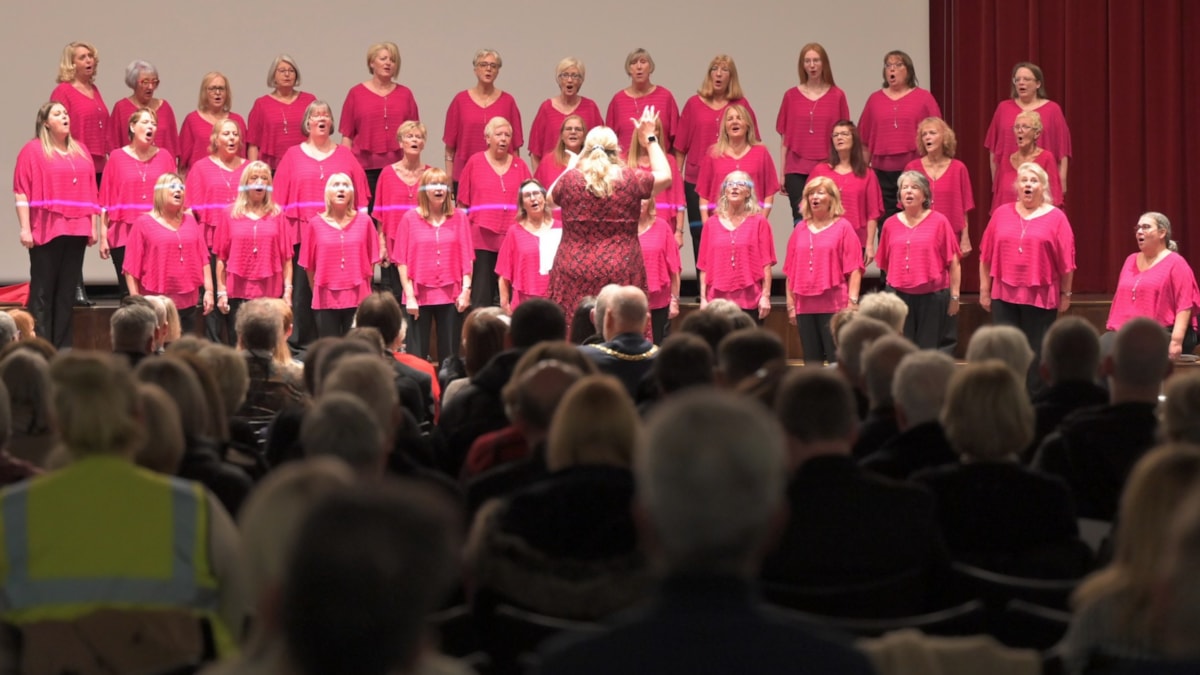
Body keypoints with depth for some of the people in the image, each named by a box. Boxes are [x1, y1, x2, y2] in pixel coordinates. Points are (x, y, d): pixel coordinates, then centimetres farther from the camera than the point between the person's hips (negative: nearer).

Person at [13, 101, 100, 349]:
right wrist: (25, 228, -12)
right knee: (42, 290, -3)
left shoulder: (81, 151, 15)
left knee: (68, 291, 6)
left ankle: (63, 349, 10)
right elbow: (21, 192, -6)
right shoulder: (32, 150, -1)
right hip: (46, 231, -5)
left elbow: (90, 192, 15)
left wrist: (93, 226, 9)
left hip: (76, 231, 5)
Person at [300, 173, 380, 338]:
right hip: (326, 300, 0)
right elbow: (308, 264, 6)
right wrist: (317, 292, 7)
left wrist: (363, 288, 6)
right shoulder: (315, 224, 0)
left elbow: (371, 260, 7)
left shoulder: (364, 221, 2)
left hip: (358, 299, 0)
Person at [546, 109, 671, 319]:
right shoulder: (631, 179, -1)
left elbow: (551, 198, 21)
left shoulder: (570, 178, -1)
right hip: (620, 276, 0)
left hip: (575, 277, 0)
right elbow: (665, 176, 19)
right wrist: (650, 139, 28)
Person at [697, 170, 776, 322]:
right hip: (718, 301, 2)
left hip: (750, 302, -2)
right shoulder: (711, 223, 9)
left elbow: (766, 263, 1)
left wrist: (765, 296, -6)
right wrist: (703, 298, 3)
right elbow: (704, 266, 8)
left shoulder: (759, 222, 4)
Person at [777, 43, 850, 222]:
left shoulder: (837, 96, 3)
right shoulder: (791, 96, 6)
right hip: (797, 170, 1)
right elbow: (785, 138, 9)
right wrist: (782, 172, 7)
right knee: (800, 219, -6)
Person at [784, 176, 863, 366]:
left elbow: (854, 269, -4)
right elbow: (790, 271, 13)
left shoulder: (843, 227, 1)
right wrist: (791, 305, 8)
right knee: (811, 362, 7)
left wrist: (852, 302, -11)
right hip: (805, 306, 4)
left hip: (834, 306, -4)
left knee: (837, 360, -7)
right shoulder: (800, 229, 12)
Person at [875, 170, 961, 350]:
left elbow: (953, 263, -2)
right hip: (899, 296, 2)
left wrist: (954, 296, -5)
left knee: (927, 349, 4)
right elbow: (885, 264, 13)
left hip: (932, 296, -2)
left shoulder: (939, 222, -2)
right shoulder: (891, 224, 7)